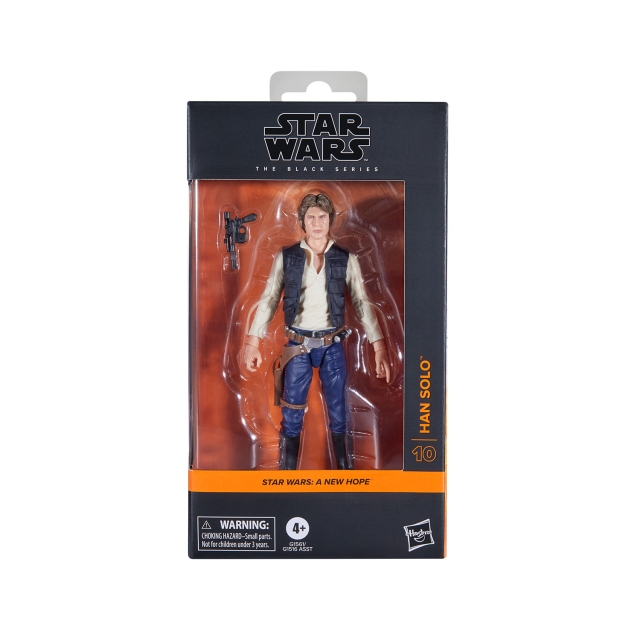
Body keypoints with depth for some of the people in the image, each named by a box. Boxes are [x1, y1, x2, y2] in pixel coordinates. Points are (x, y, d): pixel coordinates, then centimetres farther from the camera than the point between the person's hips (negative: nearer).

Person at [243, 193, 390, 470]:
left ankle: (345, 464, 26)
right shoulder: (285, 257, -1)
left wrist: (379, 347, -11)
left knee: (338, 414, 9)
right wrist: (252, 341, -7)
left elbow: (362, 303, -3)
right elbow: (269, 299, 0)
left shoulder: (346, 260, -1)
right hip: (297, 345, 0)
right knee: (291, 416, 8)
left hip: (333, 345, 0)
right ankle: (287, 465, 24)